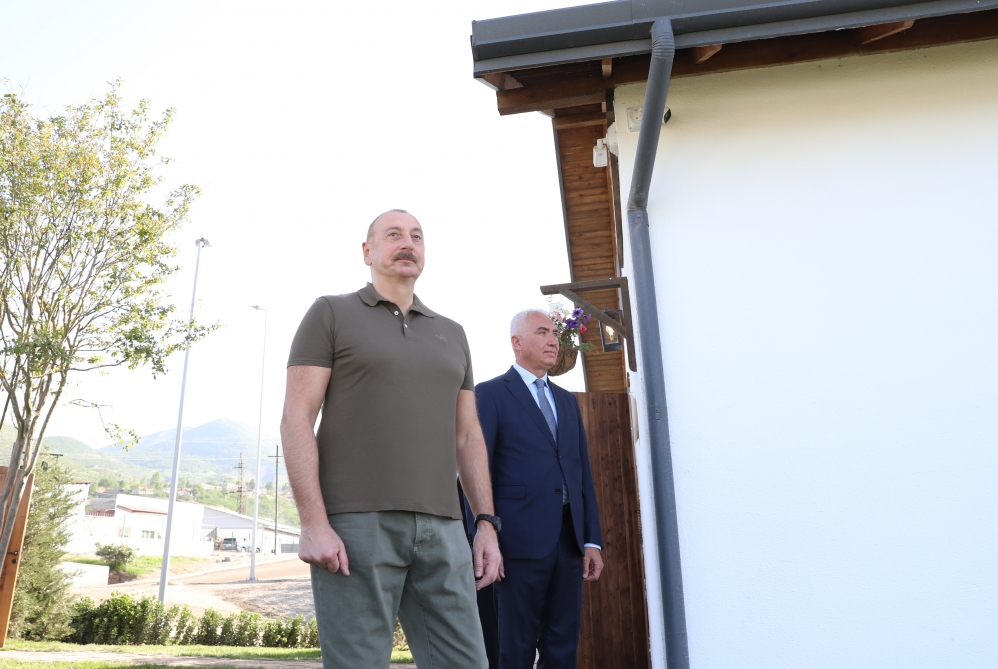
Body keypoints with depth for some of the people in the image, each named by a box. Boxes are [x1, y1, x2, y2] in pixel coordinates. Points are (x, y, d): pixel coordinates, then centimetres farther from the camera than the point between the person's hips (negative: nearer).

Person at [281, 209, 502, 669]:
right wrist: (313, 523, -13)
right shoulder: (331, 314, 5)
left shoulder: (451, 334, 19)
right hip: (355, 525, -4)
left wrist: (486, 522, 9)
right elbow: (296, 419, -3)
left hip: (441, 528, 4)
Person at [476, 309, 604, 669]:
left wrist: (592, 540, 9)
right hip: (522, 540, -5)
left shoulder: (567, 400, 18)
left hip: (569, 540, 6)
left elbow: (583, 472, 15)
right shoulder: (491, 394, -1)